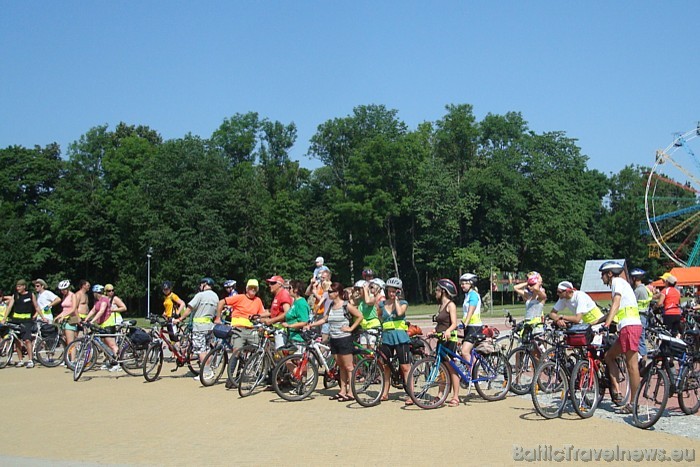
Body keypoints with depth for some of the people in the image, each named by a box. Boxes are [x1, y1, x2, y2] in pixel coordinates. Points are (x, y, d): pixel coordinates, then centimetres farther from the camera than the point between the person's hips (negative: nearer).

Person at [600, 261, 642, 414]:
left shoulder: (618, 282, -3)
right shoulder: (617, 284, 25)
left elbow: (615, 304, -17)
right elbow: (614, 310, 30)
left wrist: (607, 324, -27)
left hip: (630, 326, -10)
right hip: (625, 328, 10)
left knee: (631, 366, -7)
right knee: (608, 356, 9)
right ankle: (616, 391, 8)